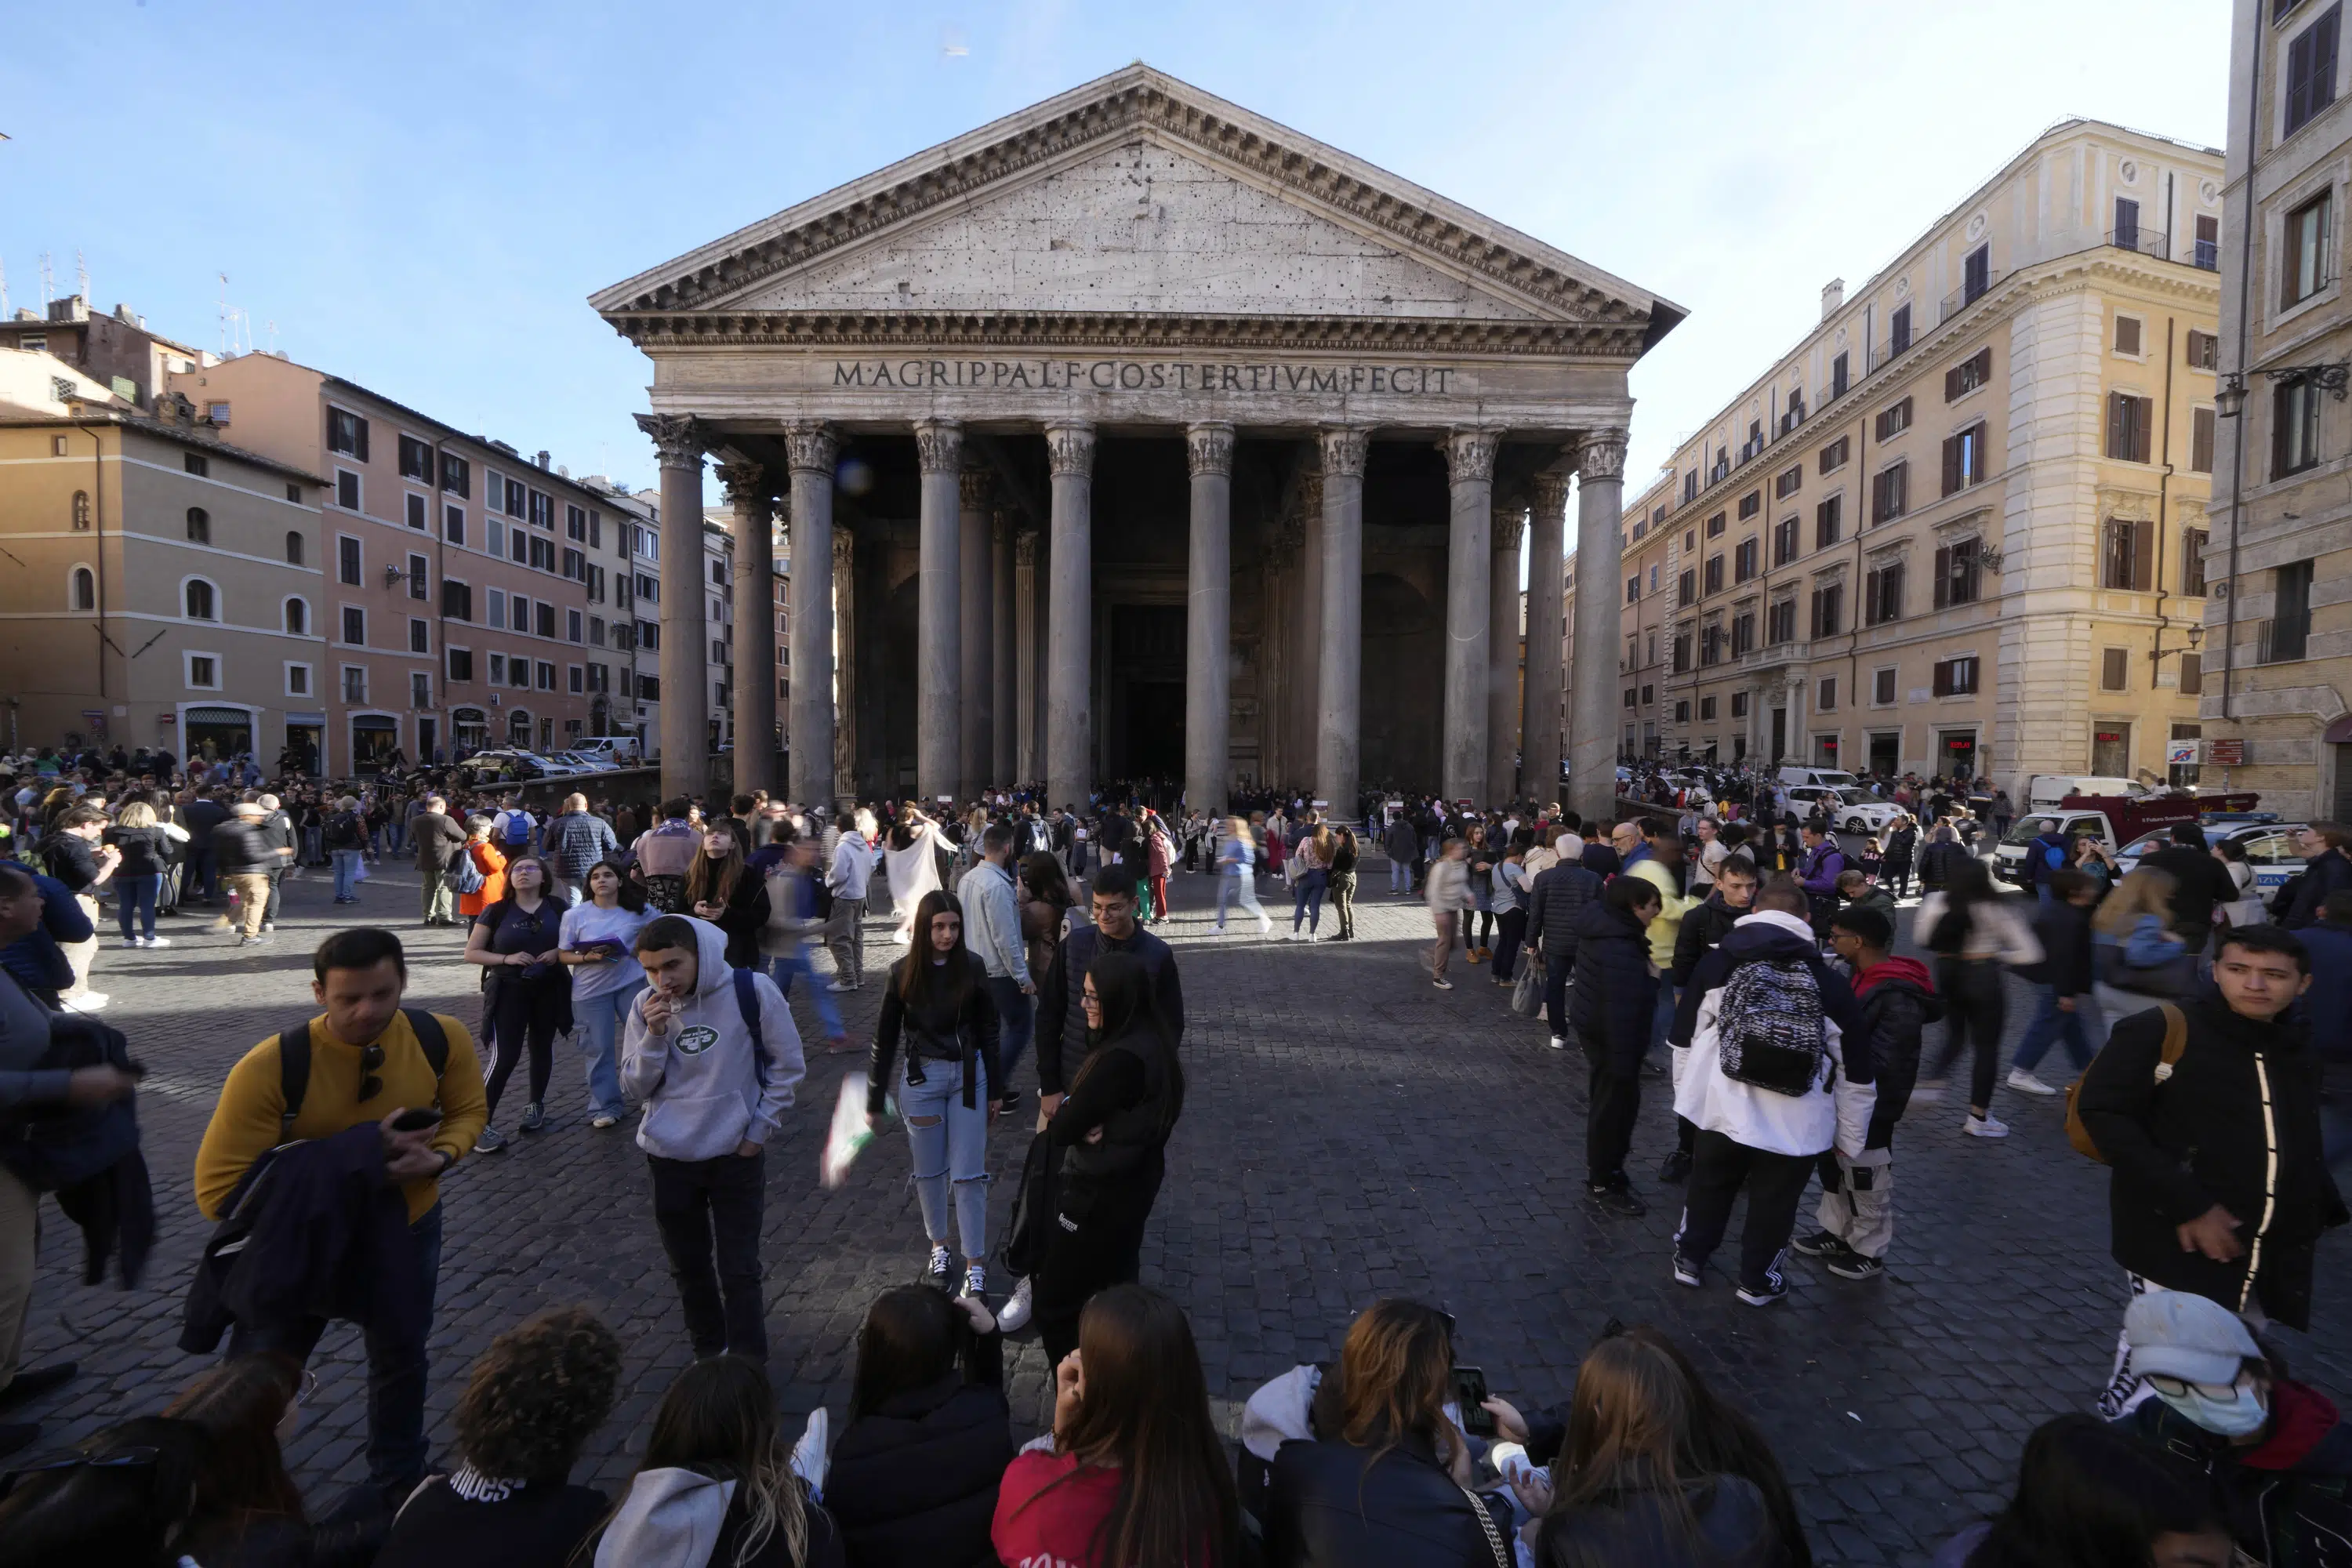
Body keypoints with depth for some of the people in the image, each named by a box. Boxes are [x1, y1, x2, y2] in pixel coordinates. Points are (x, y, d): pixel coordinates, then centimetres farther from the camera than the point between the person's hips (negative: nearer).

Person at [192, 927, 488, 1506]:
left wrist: (437, 1157, -24)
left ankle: (399, 1481, 50)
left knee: (401, 1360, 24)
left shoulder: (443, 1038, -22)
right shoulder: (269, 1067, -31)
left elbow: (469, 1111, -4)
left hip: (408, 1230, 3)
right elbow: (218, 1190, -26)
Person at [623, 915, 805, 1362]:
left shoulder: (752, 991, -15)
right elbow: (636, 1087, -1)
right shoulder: (646, 1007, -3)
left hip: (737, 1156, -3)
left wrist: (758, 1130, -7)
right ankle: (708, 1353, 38)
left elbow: (787, 1065, -6)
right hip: (668, 1158, 4)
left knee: (740, 1270, 2)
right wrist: (655, 1036, -17)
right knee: (688, 1265, 18)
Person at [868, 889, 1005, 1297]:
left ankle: (976, 1265, 12)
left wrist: (994, 1088, 6)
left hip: (969, 1076, 0)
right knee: (930, 1171, 14)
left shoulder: (972, 967, -7)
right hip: (921, 1079, 1)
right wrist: (874, 1102, 2)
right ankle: (938, 1248, 35)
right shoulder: (903, 972, -7)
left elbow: (988, 1030, 2)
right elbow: (885, 1038, 0)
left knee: (969, 1175, 1)